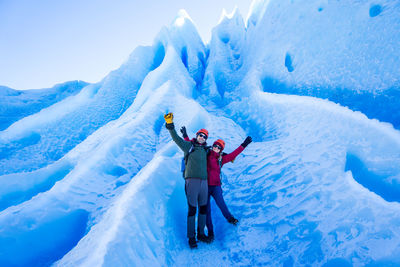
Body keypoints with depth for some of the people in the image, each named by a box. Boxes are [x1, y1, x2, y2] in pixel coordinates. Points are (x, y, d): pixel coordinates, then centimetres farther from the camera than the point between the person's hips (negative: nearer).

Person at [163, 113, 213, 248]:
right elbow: (176, 138, -8)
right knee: (192, 209, -4)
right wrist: (170, 125, -20)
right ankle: (191, 237, 7)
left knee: (203, 208, 10)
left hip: (204, 181, 5)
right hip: (192, 180, -5)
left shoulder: (205, 150, 17)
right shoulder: (188, 146, 4)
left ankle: (201, 234, 24)